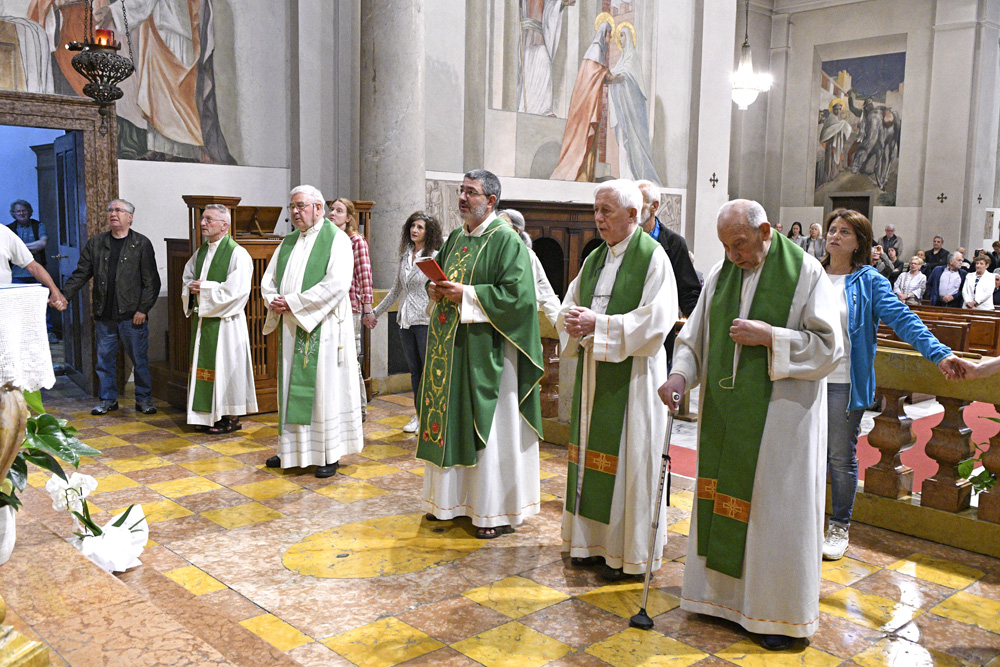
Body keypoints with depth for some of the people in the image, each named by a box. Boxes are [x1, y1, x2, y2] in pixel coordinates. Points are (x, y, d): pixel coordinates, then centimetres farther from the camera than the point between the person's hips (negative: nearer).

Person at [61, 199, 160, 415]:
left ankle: (144, 399, 14)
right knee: (105, 359, 10)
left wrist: (143, 309, -9)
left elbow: (151, 281, -2)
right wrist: (63, 296, 0)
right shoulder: (96, 243, 11)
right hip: (104, 315, 4)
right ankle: (108, 399, 21)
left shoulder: (142, 244, 0)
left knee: (139, 359, 2)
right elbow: (81, 274, 12)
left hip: (132, 315, -3)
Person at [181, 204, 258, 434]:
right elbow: (187, 276, 24)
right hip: (202, 317, 8)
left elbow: (236, 290, -18)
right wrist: (191, 287, 1)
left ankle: (231, 417, 8)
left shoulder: (237, 253, -12)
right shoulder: (201, 251, 12)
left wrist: (205, 289, -14)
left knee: (226, 366, -2)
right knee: (204, 365, 11)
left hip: (225, 320, -8)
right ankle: (207, 415, 21)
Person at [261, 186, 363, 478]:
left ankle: (329, 454, 7)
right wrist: (276, 302, -6)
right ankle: (291, 449, 21)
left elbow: (337, 284, -19)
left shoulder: (336, 239, -6)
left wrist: (293, 303, -17)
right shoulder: (288, 242, 16)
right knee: (292, 386, 11)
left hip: (322, 328, -7)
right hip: (291, 328, 7)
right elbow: (268, 280, 17)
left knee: (323, 385, -2)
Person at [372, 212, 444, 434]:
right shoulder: (405, 256, 13)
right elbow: (396, 290, 22)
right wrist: (376, 311, 26)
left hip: (426, 321, -6)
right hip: (405, 321, 6)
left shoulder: (434, 257, -6)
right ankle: (419, 415, 18)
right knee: (414, 370, 10)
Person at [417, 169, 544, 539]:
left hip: (485, 350, -8)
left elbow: (517, 295, -18)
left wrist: (466, 295, -19)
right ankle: (451, 498, 26)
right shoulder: (456, 238, 14)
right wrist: (436, 291, 0)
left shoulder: (506, 241, -10)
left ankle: (496, 511, 9)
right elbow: (438, 276, 24)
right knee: (451, 419, 12)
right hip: (451, 346, 8)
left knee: (489, 425, -1)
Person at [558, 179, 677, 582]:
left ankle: (626, 552, 12)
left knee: (628, 458, -1)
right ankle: (594, 540, 24)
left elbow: (657, 319, -18)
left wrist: (599, 324, -20)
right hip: (594, 370, 7)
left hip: (633, 372, -7)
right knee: (592, 450, 12)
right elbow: (571, 303, 18)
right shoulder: (595, 258, 13)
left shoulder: (653, 256, -10)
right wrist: (573, 320, -6)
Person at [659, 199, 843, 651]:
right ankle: (725, 592, 27)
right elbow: (695, 336, 9)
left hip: (780, 414, -5)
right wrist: (681, 374, -9)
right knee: (723, 497, 11)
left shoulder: (804, 272, -8)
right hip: (725, 414, 5)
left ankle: (781, 612, 18)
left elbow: (831, 345, -9)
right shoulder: (720, 274, 6)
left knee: (776, 508, 2)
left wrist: (770, 336, -19)